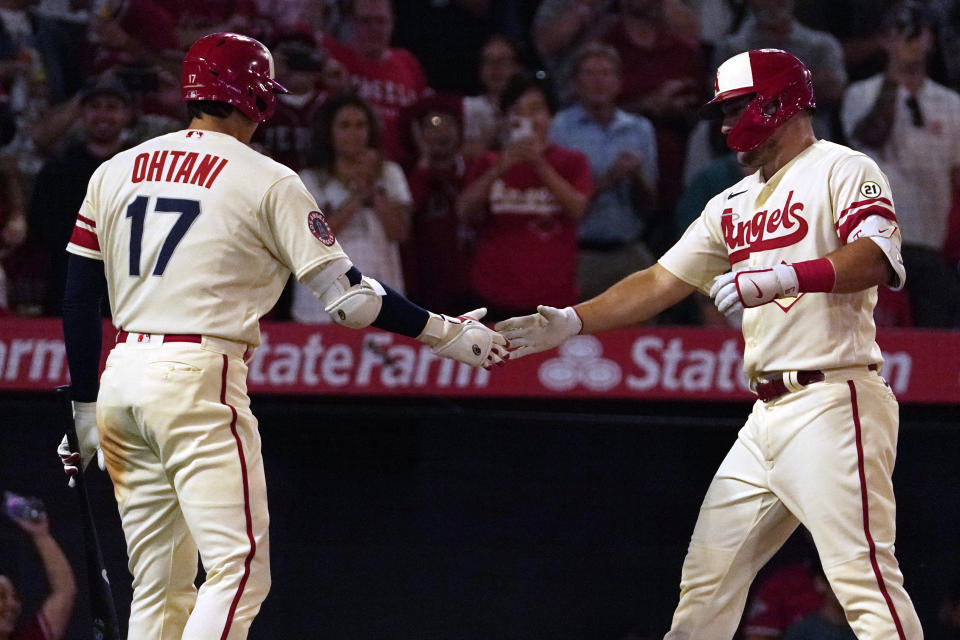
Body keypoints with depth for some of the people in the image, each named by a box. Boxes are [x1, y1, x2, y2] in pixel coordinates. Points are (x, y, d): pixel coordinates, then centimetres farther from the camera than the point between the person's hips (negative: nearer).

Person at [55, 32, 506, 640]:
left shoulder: (115, 172, 13)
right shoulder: (267, 181, -2)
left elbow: (79, 299, 12)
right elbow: (347, 294, -5)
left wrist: (86, 408, 18)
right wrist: (444, 332, 6)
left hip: (122, 376, 7)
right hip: (199, 382, -7)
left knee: (158, 585, 12)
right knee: (239, 566, -9)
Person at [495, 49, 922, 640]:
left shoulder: (843, 170, -3)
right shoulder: (734, 204, 22)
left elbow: (875, 258, -20)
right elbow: (661, 282, 23)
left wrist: (782, 278, -33)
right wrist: (571, 322, 15)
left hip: (833, 402, -9)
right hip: (768, 411, 9)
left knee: (864, 577, -19)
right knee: (708, 574, 10)